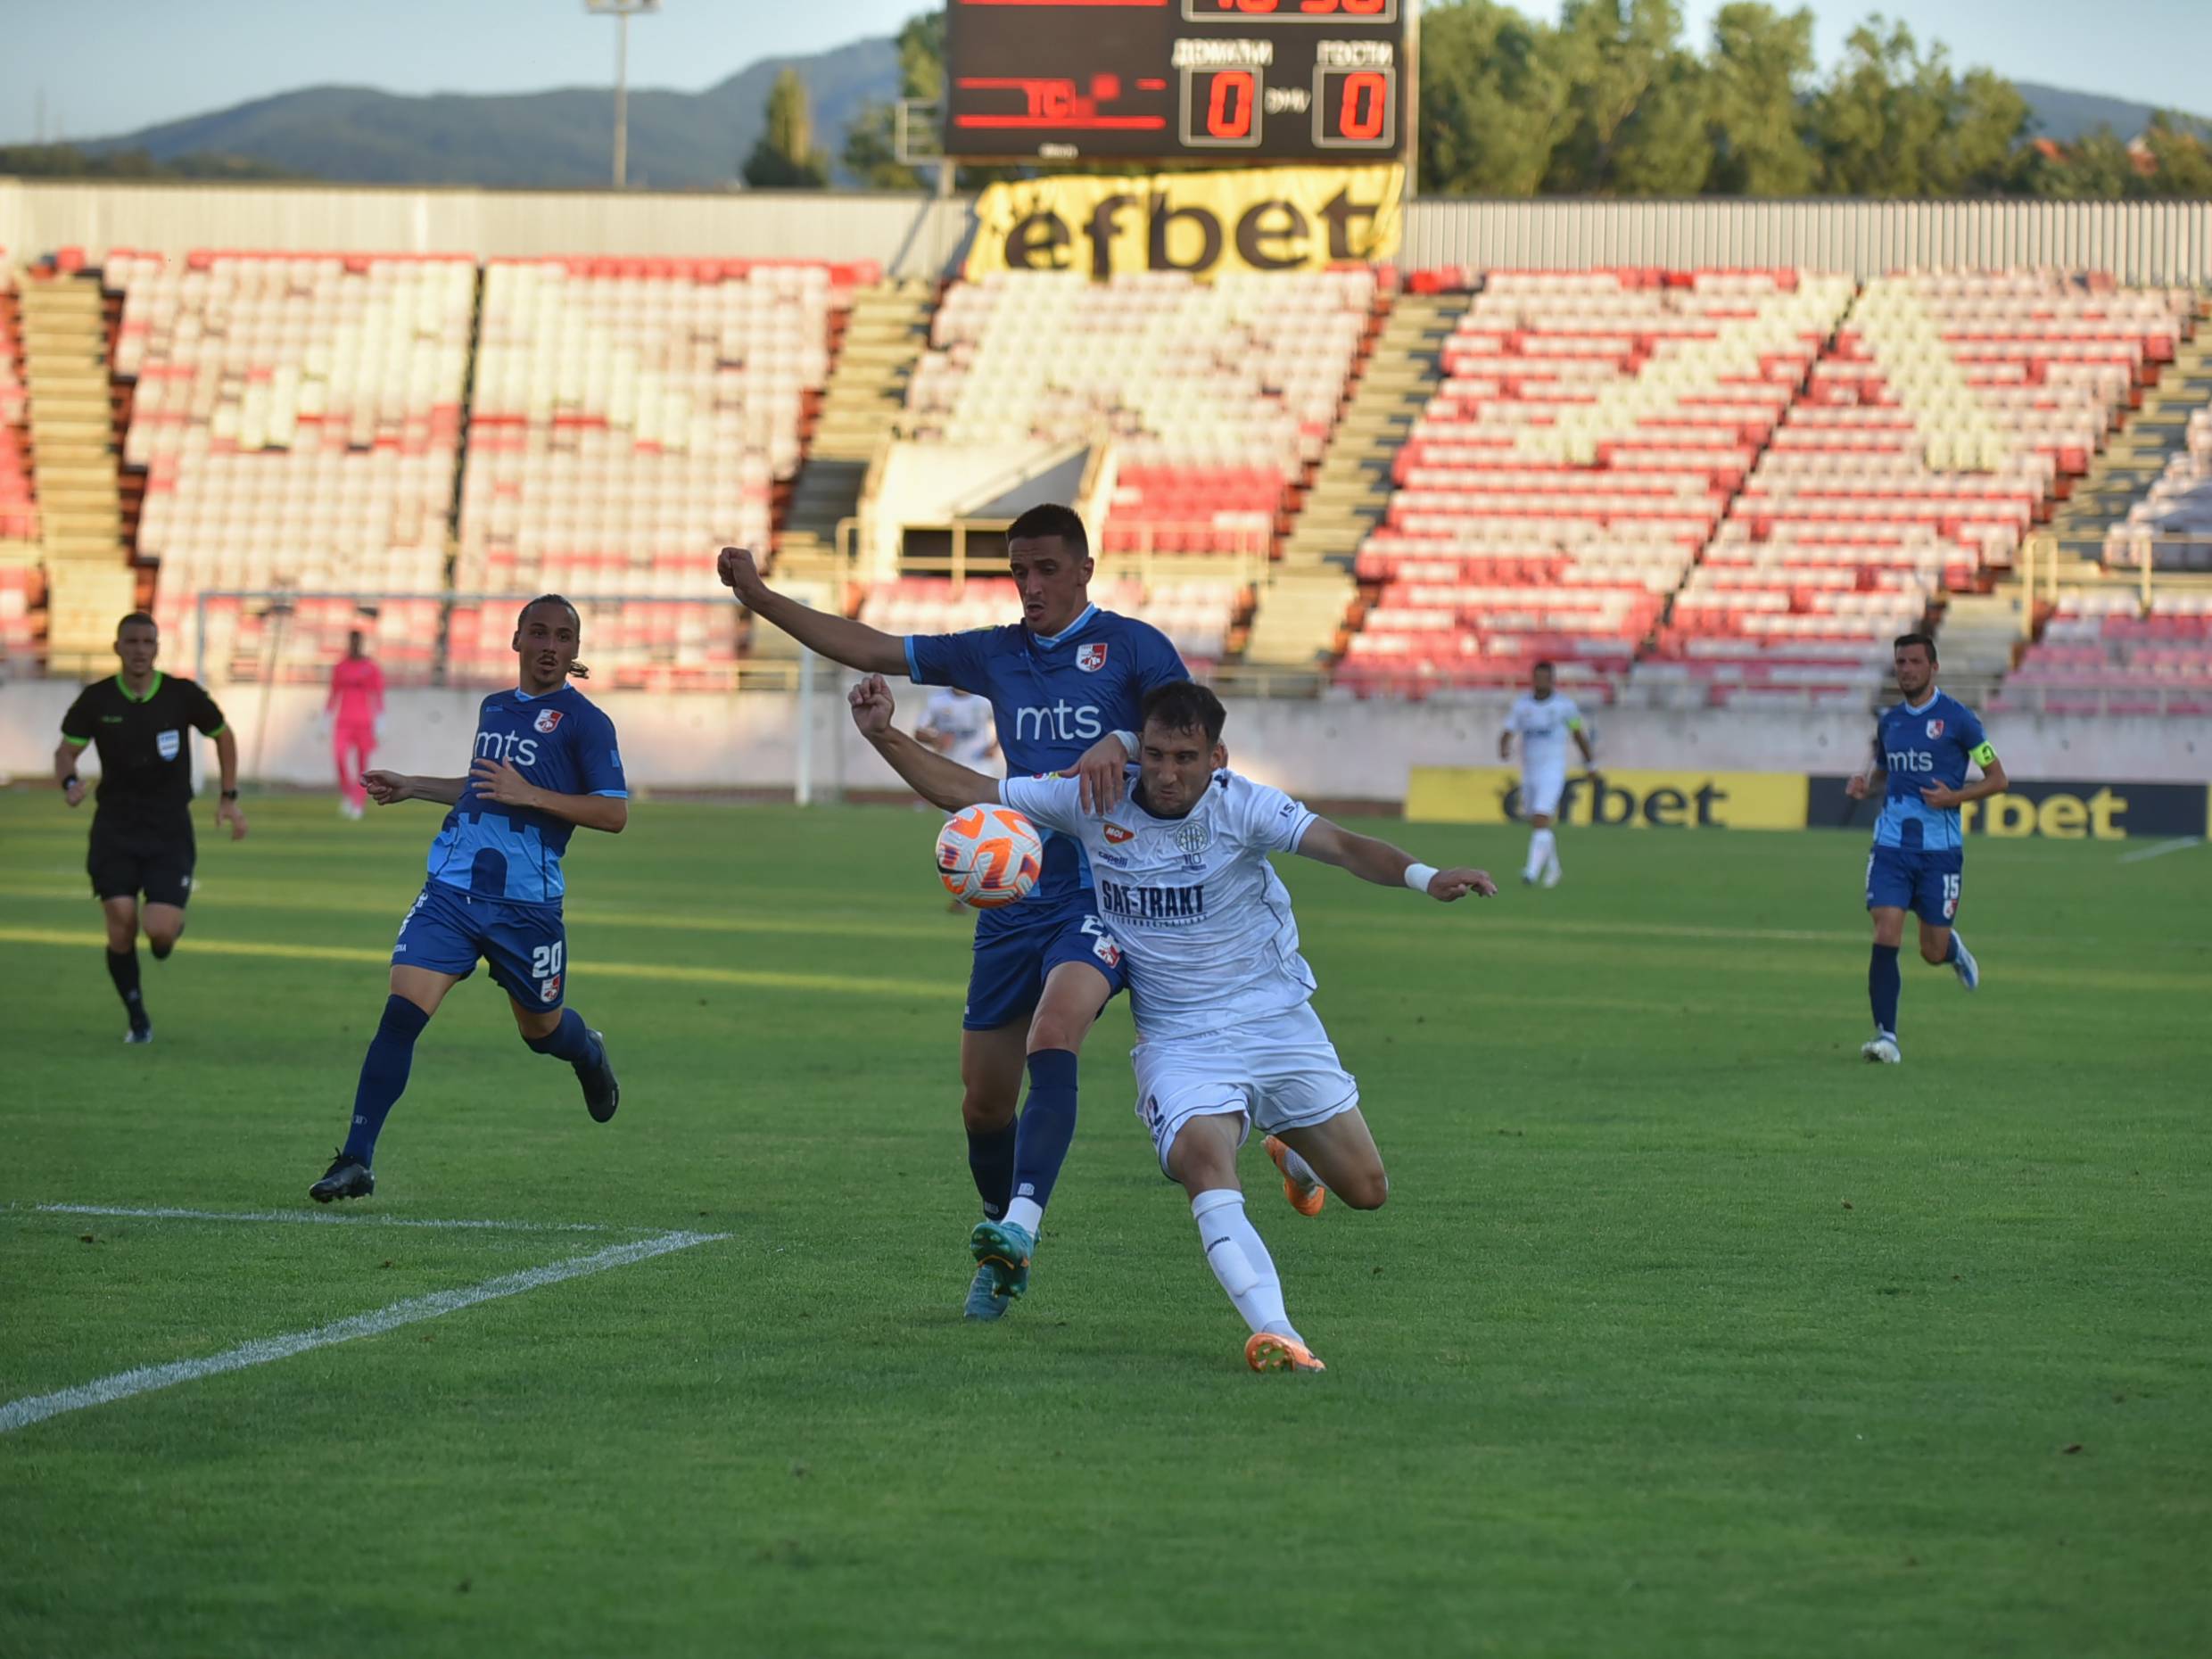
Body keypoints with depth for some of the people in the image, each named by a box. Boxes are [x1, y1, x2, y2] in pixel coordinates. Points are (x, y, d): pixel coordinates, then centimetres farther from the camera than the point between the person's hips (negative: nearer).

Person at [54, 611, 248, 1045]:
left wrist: (229, 797, 8)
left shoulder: (183, 696, -4)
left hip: (170, 829, -1)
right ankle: (137, 1019, 9)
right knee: (121, 924, -12)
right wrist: (69, 782, -18)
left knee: (159, 929, -14)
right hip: (114, 827, 1)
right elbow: (66, 750, 5)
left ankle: (171, 929, 27)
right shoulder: (96, 700, -3)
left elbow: (223, 735, 12)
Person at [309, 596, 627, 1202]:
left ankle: (589, 1055, 54)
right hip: (450, 893, 4)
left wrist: (530, 794, -21)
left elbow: (614, 813, -12)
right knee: (401, 1011, -13)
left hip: (527, 904, -4)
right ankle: (356, 1161, -12)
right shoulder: (493, 709, 14)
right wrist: (413, 787, 30)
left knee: (542, 1029, 14)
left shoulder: (583, 721, -5)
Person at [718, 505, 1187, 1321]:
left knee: (1052, 1039, -30)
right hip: (1015, 896, 5)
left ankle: (1020, 1224, -40)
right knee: (983, 1099, 4)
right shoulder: (995, 655, 13)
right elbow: (868, 649, 15)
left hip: (1104, 892, -5)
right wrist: (759, 597, 9)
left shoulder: (1130, 646, -1)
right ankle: (1001, 1259, 23)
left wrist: (1123, 746, -30)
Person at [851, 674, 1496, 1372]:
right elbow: (964, 791, -1)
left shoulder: (1241, 806, -13)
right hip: (1179, 1042, 0)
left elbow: (1340, 845, -26)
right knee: (1204, 1165, -31)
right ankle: (1274, 1331, -41)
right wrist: (884, 736, -14)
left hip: (1277, 1019, 0)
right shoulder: (1094, 801, -7)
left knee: (1366, 1189, 6)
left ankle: (1293, 1150, 44)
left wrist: (1424, 877, -44)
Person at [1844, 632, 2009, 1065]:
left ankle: (1954, 949, 42)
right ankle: (1886, 1036, -12)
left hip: (1941, 849, -3)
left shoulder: (1956, 718, -4)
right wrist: (1862, 782, 3)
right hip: (1891, 846, 3)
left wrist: (1954, 797, -17)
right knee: (1886, 938, -14)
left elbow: (1998, 779, -1)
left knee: (1932, 952, 4)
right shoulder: (1889, 720, 10)